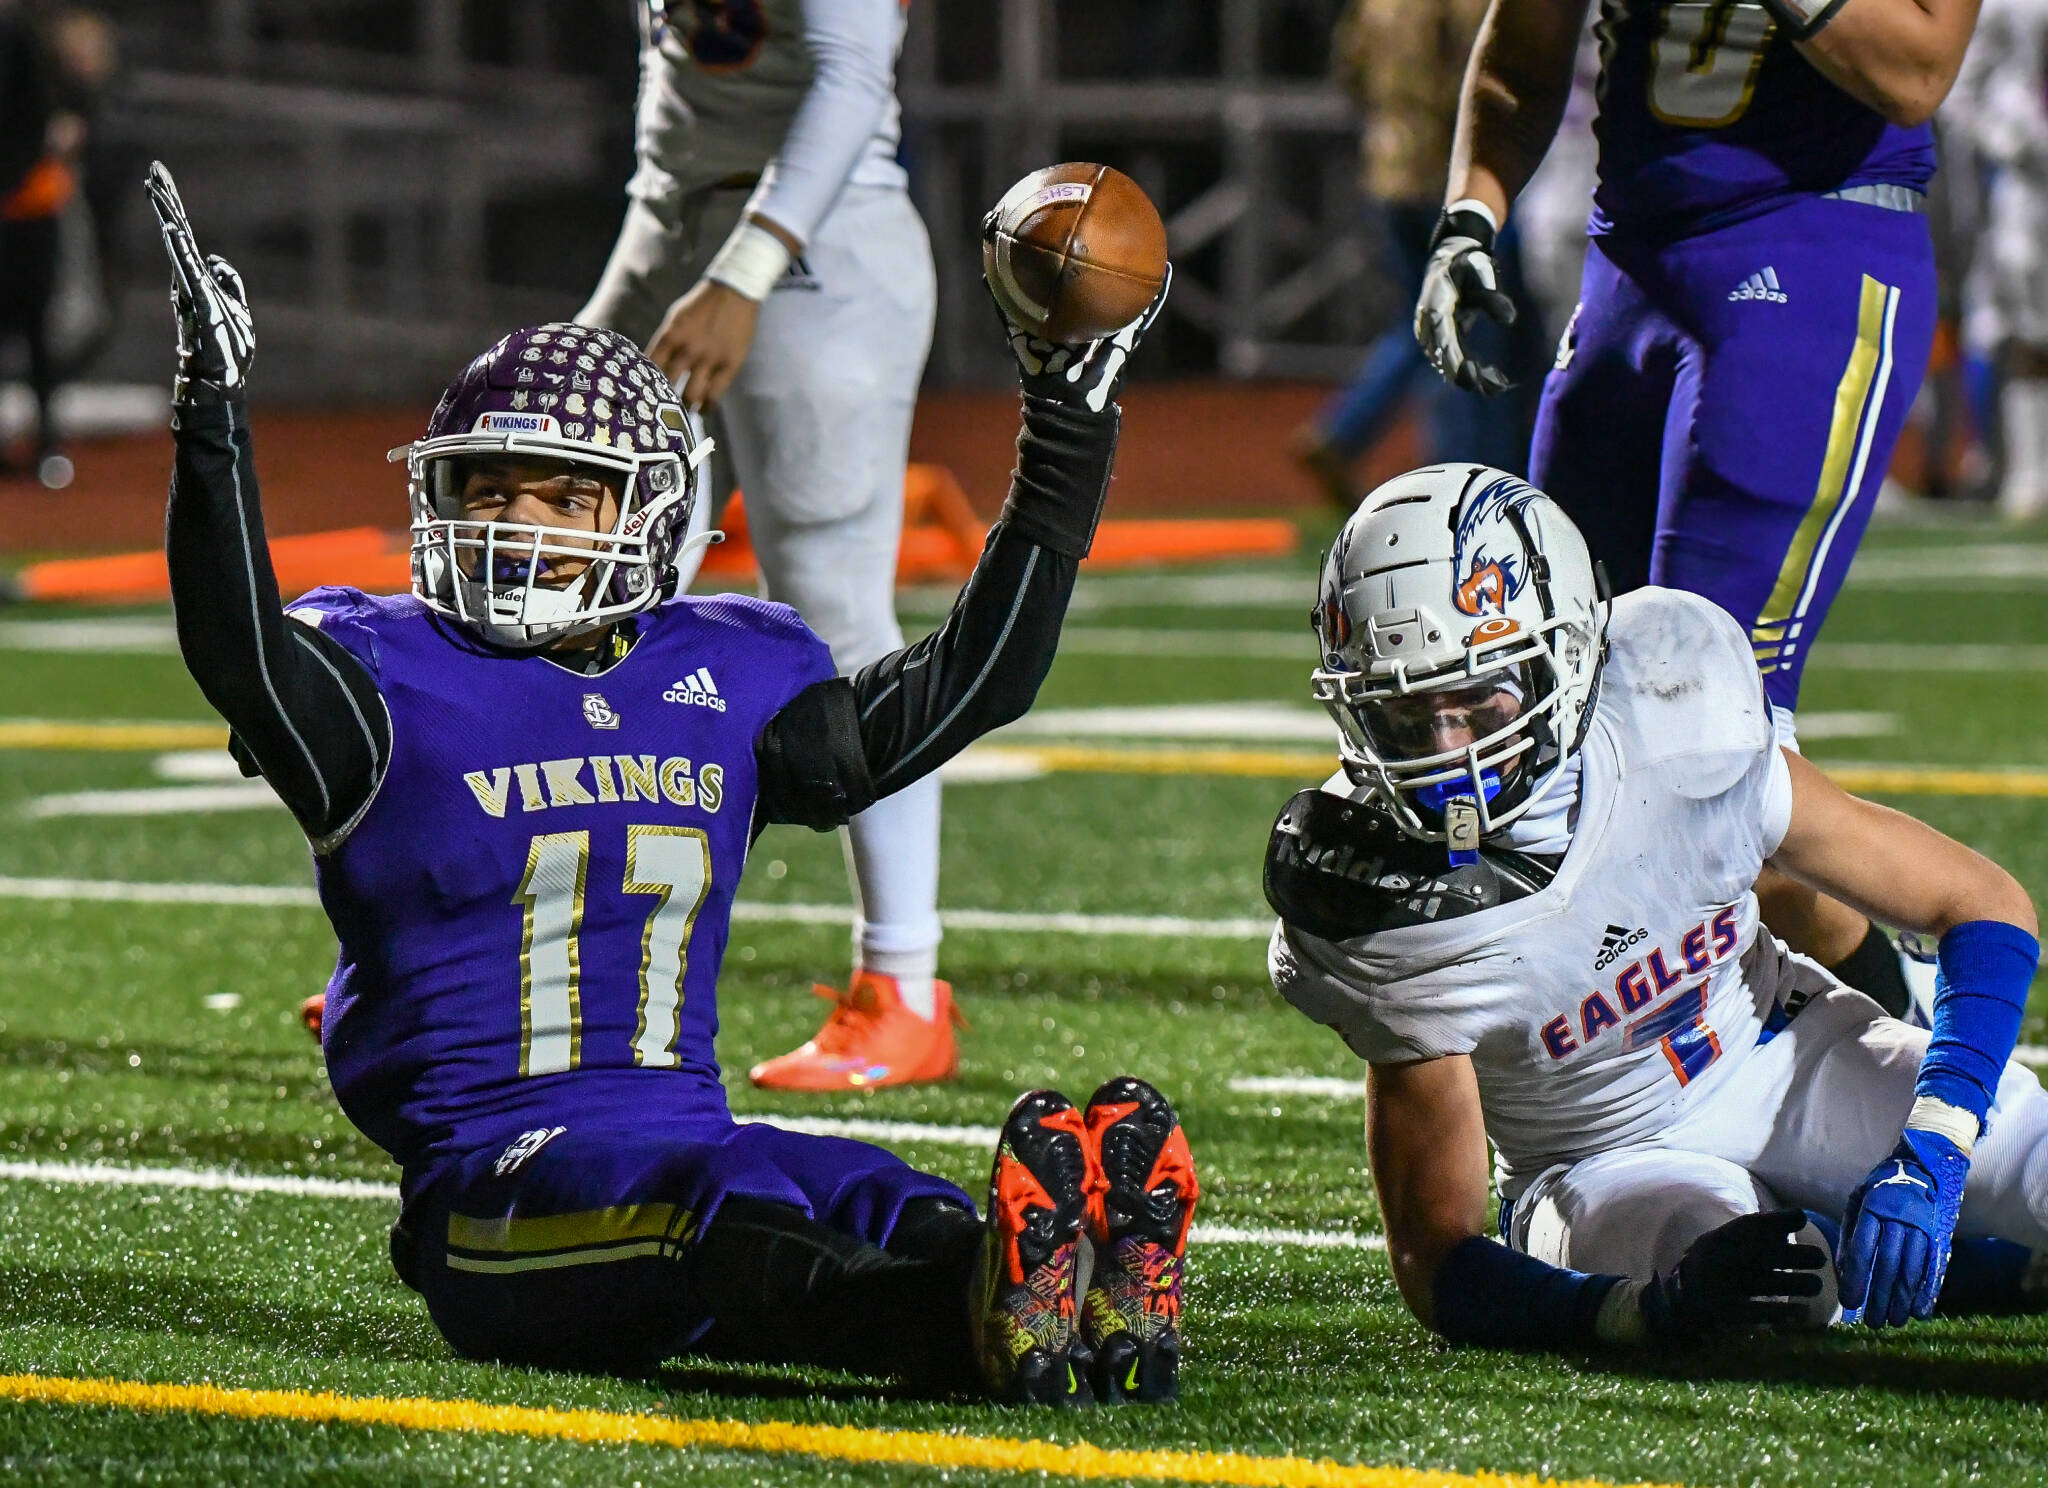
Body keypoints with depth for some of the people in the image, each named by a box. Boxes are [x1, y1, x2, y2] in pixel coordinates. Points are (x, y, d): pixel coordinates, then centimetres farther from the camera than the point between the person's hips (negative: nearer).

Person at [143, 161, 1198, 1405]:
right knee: (726, 1208, -37)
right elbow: (241, 648, -16)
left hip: (684, 1125, 5)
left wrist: (1069, 428, 27)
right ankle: (988, 1324, -64)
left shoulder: (725, 682, 19)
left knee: (885, 1209, -29)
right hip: (495, 1183, -5)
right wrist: (215, 411, -24)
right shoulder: (394, 677, 5)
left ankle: (1096, 1301, -59)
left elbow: (970, 681, 27)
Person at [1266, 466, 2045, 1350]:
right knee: (1701, 1225, -36)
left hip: (1793, 1066, 1)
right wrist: (1656, 1309, -41)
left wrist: (1928, 1157, -28)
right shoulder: (1387, 920, -25)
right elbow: (1435, 1260, -22)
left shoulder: (1674, 727, -22)